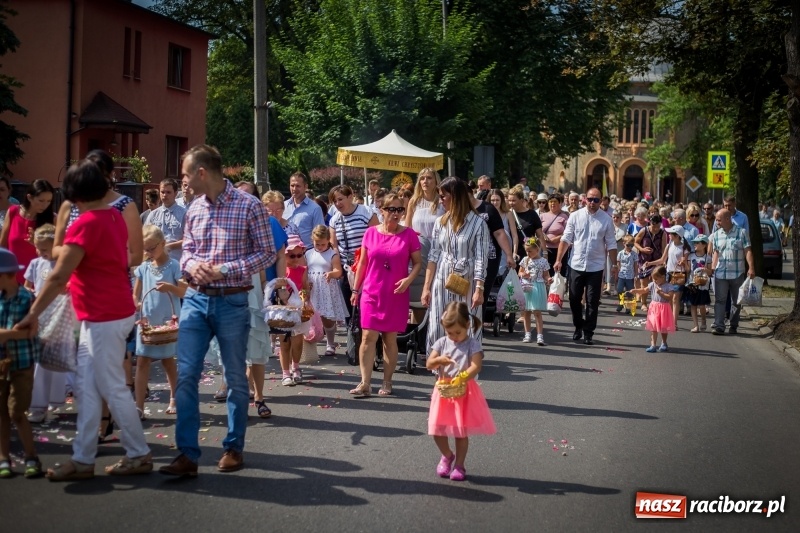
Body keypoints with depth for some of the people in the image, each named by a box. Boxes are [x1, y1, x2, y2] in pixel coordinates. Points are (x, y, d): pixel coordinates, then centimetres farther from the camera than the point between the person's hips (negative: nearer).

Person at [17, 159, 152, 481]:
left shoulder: (86, 224, -19)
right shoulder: (114, 216, 9)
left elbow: (57, 277, -19)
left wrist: (33, 314, -12)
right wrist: (74, 282, 26)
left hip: (105, 317, -9)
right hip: (102, 315, 9)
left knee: (112, 389, 0)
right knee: (87, 388, 10)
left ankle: (139, 455, 11)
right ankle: (83, 459, 14)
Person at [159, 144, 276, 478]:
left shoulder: (248, 206, -8)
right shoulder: (194, 209, 7)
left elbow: (267, 252, -7)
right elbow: (187, 250, 14)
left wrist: (225, 269, -18)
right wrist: (191, 265, -10)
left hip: (232, 302, -4)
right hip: (196, 300, 4)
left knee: (235, 378, 7)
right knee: (186, 375, -3)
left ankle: (234, 448, 23)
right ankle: (188, 454, 1)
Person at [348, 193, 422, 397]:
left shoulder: (409, 234, -2)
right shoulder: (371, 233, 2)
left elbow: (417, 263, 2)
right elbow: (362, 263, 9)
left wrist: (409, 279, -16)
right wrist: (355, 290, 10)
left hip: (396, 295, -1)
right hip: (372, 293, 1)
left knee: (390, 339, 7)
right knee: (368, 337, -6)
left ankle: (387, 383, 16)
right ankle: (365, 383, -6)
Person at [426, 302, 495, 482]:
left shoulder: (473, 344, -8)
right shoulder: (442, 342, 3)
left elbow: (476, 367, -20)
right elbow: (429, 364, 1)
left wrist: (460, 379, -35)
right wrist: (439, 359, -20)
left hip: (464, 391, -4)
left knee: (461, 431, 3)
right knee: (437, 429, 4)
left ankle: (459, 465, 18)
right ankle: (447, 456, 31)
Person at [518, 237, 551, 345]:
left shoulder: (543, 261, -3)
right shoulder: (525, 260, 5)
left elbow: (546, 275, 1)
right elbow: (520, 272, 12)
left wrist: (548, 280, -21)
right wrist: (523, 274, -10)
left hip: (537, 288, -4)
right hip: (526, 287, 4)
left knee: (537, 312, -7)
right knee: (525, 312, 9)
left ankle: (540, 336, -6)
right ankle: (528, 334, 21)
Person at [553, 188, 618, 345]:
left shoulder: (606, 219, -1)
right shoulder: (575, 216, 0)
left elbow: (611, 244, 2)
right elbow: (566, 239, 0)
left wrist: (614, 264, 0)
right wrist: (559, 260, -5)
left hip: (596, 267, -1)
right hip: (576, 265, 1)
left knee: (592, 301, 2)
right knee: (574, 298, 8)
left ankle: (588, 333, 12)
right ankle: (578, 327, 28)